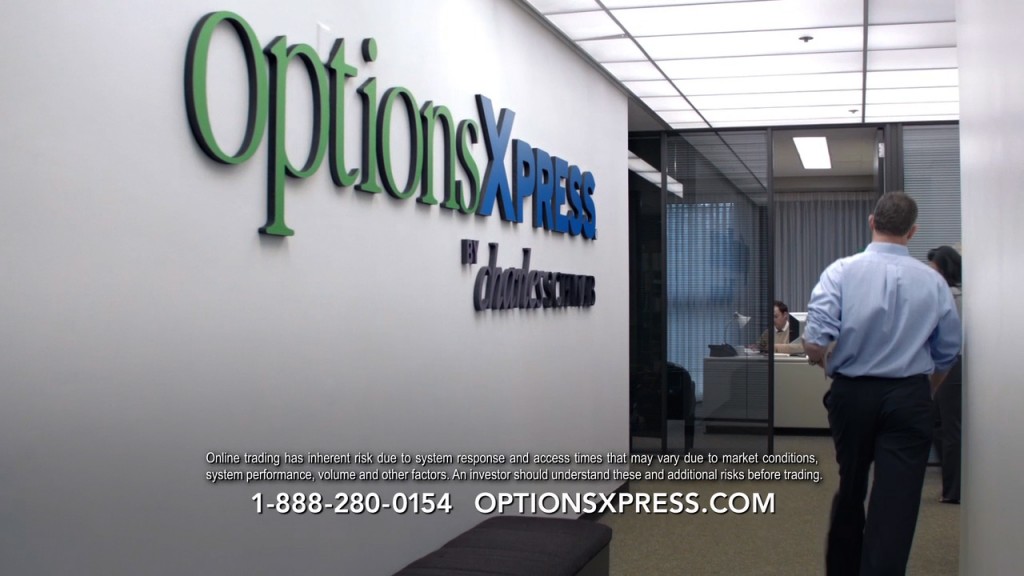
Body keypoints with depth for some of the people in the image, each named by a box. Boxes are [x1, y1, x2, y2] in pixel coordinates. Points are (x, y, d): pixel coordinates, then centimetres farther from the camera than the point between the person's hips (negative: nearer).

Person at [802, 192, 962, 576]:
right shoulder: (933, 282, -1)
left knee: (850, 492, 19)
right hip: (909, 398, -1)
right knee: (896, 502, -1)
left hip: (852, 393, 1)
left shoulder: (841, 271, -9)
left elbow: (814, 343, -18)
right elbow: (947, 355, 8)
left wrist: (820, 358, 5)